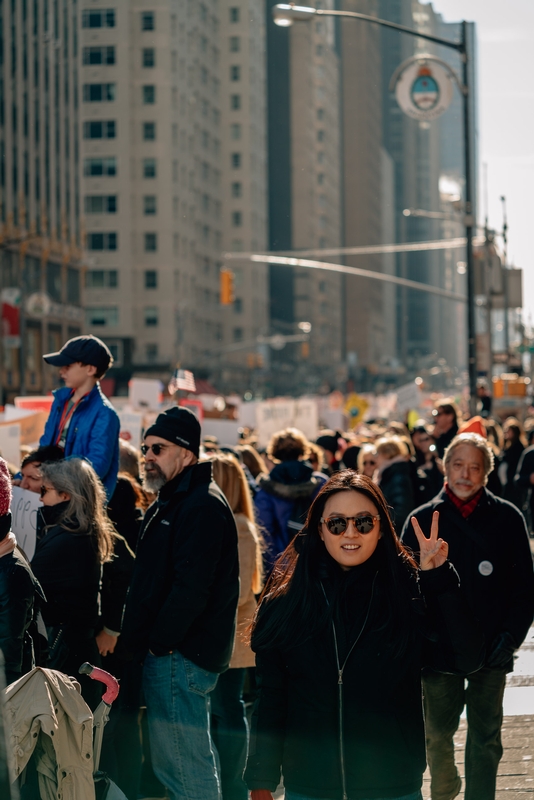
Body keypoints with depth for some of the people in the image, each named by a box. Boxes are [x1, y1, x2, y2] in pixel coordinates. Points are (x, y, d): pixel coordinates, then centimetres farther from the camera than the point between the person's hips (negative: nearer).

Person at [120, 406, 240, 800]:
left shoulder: (203, 506, -15)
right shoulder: (170, 503, 20)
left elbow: (191, 587, -23)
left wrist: (158, 643, -18)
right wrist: (134, 636, 15)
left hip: (180, 655, -11)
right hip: (164, 653, 11)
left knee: (185, 768, -9)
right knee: (174, 766, 17)